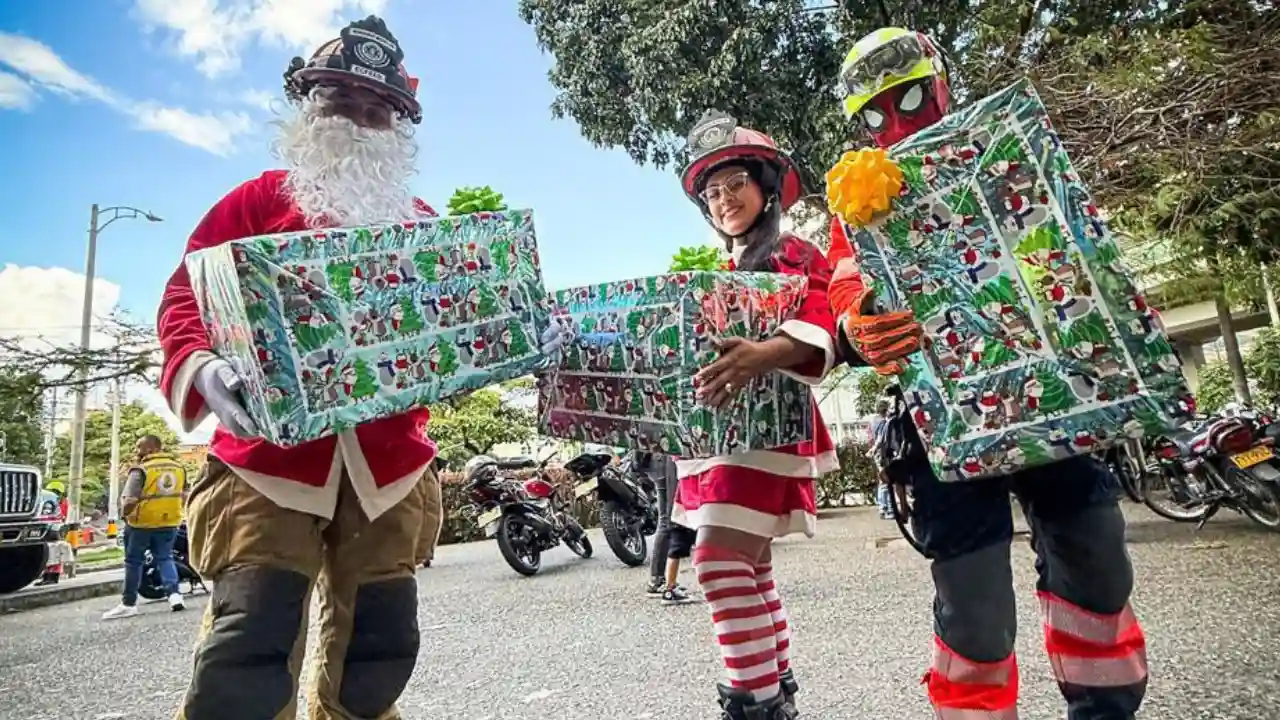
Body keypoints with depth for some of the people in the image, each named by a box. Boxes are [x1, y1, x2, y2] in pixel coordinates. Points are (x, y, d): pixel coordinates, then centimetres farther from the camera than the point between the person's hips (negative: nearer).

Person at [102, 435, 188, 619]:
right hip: (169, 522, 5)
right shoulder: (179, 467, 6)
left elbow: (130, 501, -20)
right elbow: (185, 496, 11)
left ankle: (128, 604, 13)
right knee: (165, 558, 14)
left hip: (142, 523, -5)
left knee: (134, 562, 8)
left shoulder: (140, 470, -14)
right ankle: (174, 594, 0)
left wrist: (123, 513, -1)